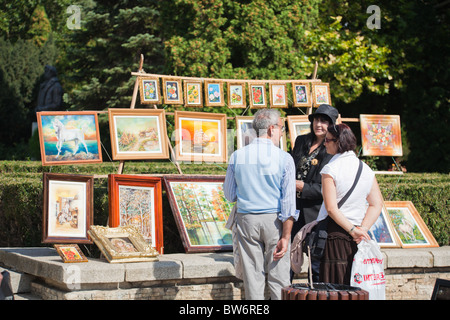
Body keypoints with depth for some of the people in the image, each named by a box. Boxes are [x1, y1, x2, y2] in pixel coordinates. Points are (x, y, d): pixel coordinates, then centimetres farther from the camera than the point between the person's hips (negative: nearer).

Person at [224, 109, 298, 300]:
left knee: (252, 277, 8)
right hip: (274, 220, -2)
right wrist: (285, 237, -9)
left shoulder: (237, 156, 0)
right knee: (278, 277, 4)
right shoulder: (284, 158, -7)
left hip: (246, 219, 2)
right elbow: (288, 200, -11)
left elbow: (229, 195, 8)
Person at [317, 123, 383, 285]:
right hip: (358, 239, 6)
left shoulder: (330, 169, -9)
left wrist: (353, 230, -11)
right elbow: (377, 205, 4)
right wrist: (363, 229, -3)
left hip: (334, 232, -5)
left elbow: (331, 208, -16)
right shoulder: (366, 169, 8)